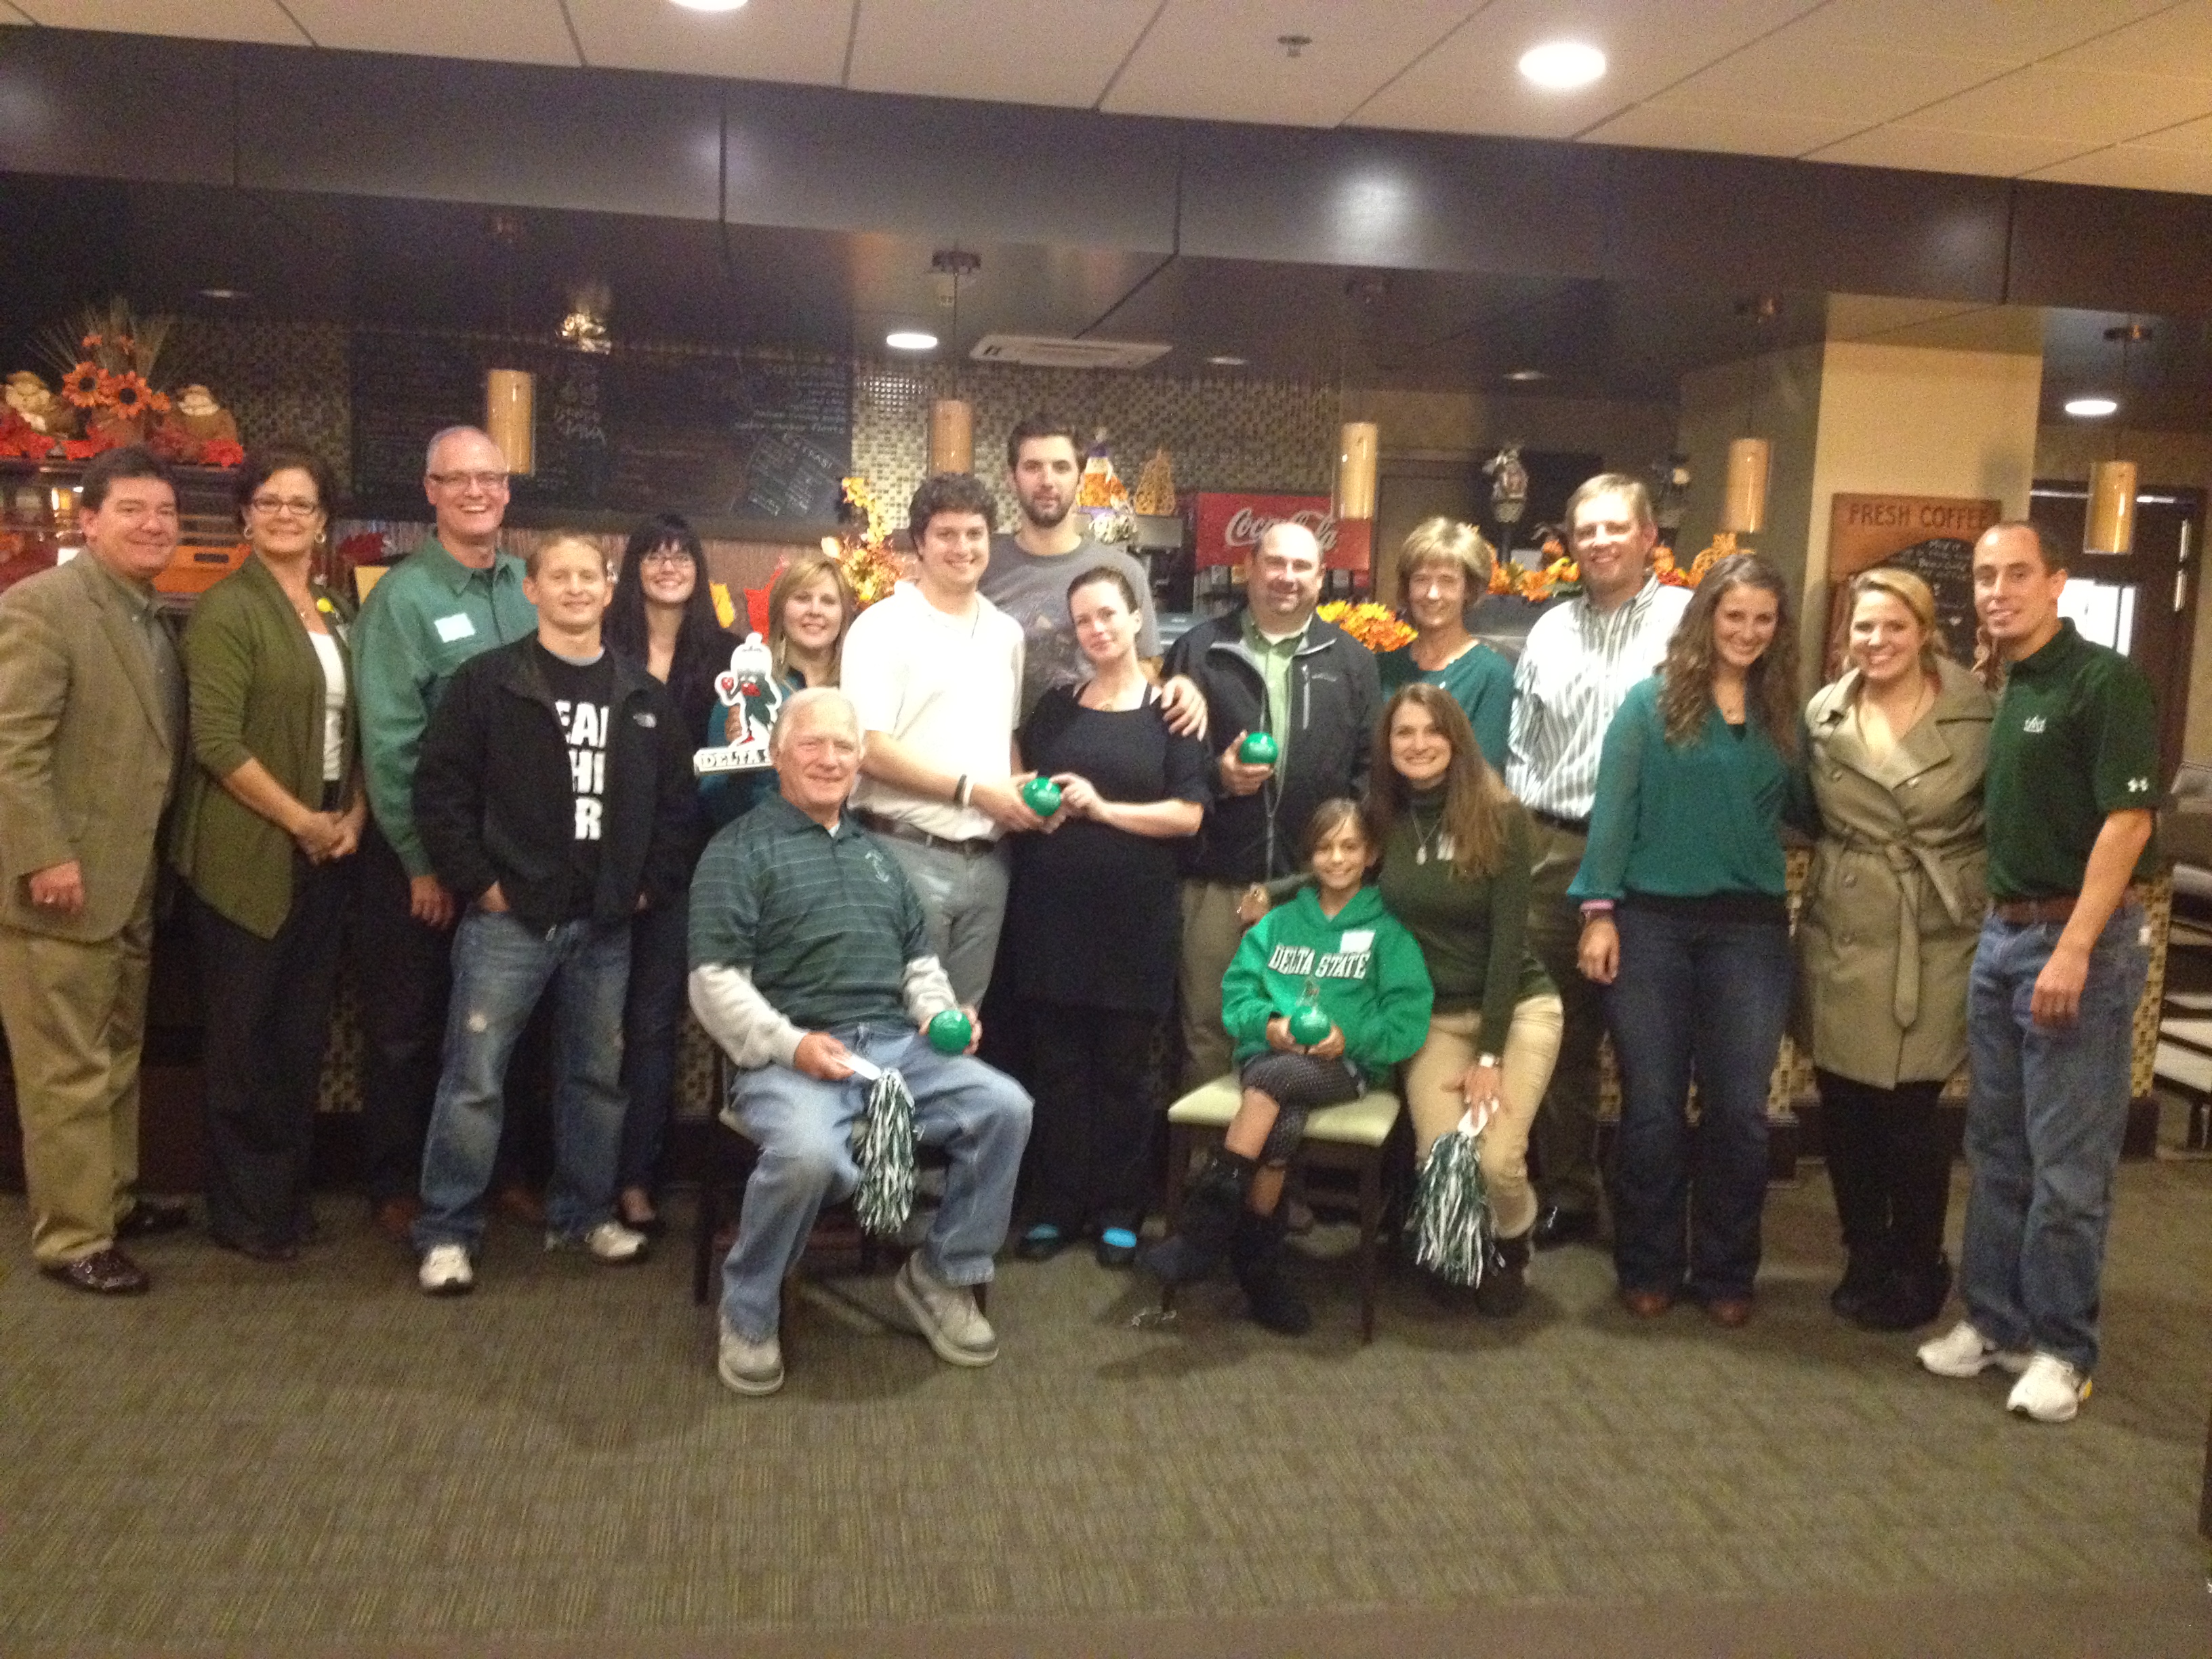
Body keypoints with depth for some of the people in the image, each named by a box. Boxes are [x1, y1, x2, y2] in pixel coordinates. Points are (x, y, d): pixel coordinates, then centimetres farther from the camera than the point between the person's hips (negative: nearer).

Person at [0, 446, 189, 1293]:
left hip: (131, 884, 9)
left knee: (118, 1056, 19)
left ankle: (115, 1199, 32)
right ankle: (71, 1237, 10)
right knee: (68, 1071, 0)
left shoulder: (155, 621, 13)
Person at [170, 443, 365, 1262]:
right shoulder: (226, 610, -7)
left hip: (329, 847, 6)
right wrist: (301, 820, -13)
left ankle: (288, 1193, 24)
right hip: (251, 850, -6)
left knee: (304, 1030, 11)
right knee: (244, 1034, 2)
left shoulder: (340, 611, 13)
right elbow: (217, 741, -14)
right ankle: (242, 1211, 14)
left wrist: (354, 815, 1)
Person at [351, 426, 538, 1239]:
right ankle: (395, 1184, 23)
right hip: (420, 846, -4)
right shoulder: (403, 597, -9)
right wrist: (421, 861, -13)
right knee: (408, 1022, 9)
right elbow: (388, 740, -13)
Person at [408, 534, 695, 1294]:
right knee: (475, 1076, -3)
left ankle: (584, 1212, 28)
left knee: (597, 1074, 13)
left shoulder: (644, 696, 10)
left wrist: (652, 884, 5)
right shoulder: (489, 681, -3)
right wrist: (478, 882, -9)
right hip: (510, 917, -4)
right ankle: (446, 1232, 7)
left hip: (605, 924, 4)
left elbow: (677, 798, 13)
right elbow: (440, 788, -5)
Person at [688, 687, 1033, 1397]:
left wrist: (942, 1016, 6)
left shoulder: (876, 854, 24)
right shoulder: (739, 850, 3)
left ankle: (944, 1274, 4)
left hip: (896, 1046, 6)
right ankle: (748, 1313, -7)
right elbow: (714, 981, -6)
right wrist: (790, 1045, -19)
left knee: (1005, 1106, -17)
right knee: (808, 1153, -36)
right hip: (787, 1058, -6)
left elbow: (919, 960, 28)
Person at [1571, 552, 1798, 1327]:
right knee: (1653, 1107, 5)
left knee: (1738, 1109, 5)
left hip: (1749, 927, 3)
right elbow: (1614, 807, -4)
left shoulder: (1783, 716, 9)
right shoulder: (1652, 702, -1)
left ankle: (1725, 1274, 20)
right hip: (1653, 919, -2)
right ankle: (1648, 1269, 19)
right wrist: (1599, 911, -9)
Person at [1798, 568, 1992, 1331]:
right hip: (1841, 938, 3)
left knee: (1909, 1111, -1)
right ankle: (1865, 1260, 27)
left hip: (1938, 944, -3)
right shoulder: (1822, 714, 3)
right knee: (1844, 1109, 7)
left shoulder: (1981, 715, -4)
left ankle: (1918, 1270, 21)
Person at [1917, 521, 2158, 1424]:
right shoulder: (2000, 693, 13)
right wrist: (2002, 927, 9)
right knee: (1997, 1148, 13)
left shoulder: (2104, 680, -10)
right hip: (2001, 934, 7)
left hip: (2080, 939, -7)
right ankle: (1994, 1318, 24)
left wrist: (2074, 949, -21)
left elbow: (2127, 819, -16)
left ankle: (2061, 1348, 11)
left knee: (2068, 1162, 0)